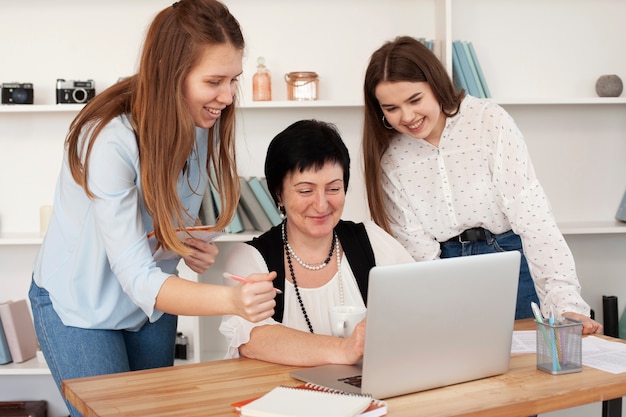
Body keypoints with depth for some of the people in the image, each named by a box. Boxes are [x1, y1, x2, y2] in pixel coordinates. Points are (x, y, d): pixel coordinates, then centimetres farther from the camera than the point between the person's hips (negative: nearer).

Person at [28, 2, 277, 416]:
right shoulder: (109, 141, -33)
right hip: (81, 304, -5)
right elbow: (138, 279, -35)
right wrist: (231, 299, -51)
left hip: (154, 299, 6)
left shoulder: (206, 122, -14)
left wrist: (192, 244, -17)